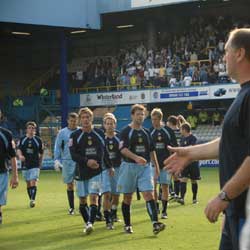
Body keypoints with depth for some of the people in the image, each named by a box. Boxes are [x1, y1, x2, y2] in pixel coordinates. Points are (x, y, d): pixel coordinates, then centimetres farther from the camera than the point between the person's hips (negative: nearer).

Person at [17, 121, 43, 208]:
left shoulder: (38, 140, 1)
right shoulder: (22, 139, 3)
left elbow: (41, 153, 10)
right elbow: (18, 150, -8)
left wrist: (40, 163, 13)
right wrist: (20, 155, -29)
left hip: (35, 165, -2)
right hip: (25, 165, 2)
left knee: (33, 182, -15)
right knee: (28, 184, 10)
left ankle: (33, 200, -17)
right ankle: (31, 200, 22)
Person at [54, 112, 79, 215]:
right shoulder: (62, 132, 5)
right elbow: (57, 147, 5)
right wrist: (57, 160, -4)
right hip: (67, 161, 1)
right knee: (69, 185, 6)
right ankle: (71, 207, 15)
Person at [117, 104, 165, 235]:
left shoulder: (146, 132, 12)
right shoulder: (126, 131, -4)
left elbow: (152, 150, 19)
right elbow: (123, 149, -17)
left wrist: (156, 166, 16)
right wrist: (136, 158, -32)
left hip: (145, 166, 3)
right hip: (129, 166, -3)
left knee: (149, 195, -11)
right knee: (127, 197, 7)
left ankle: (155, 223, -20)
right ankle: (127, 225, 19)